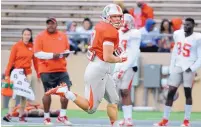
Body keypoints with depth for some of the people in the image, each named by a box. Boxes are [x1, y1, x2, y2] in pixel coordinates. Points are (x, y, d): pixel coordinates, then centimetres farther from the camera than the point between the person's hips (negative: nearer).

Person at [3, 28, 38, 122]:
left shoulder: (33, 47, 6)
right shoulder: (16, 46, -2)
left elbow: (35, 61, 10)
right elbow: (11, 60, -4)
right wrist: (7, 74, -8)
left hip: (27, 73, 3)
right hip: (17, 72, -3)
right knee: (14, 93, -11)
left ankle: (21, 116, 11)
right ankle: (9, 114, -15)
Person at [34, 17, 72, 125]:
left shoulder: (63, 36, 11)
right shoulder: (40, 36, -3)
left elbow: (67, 50, 20)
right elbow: (37, 53, -8)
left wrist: (66, 53, -4)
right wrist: (51, 55, -17)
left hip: (61, 69, 4)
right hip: (46, 70, -4)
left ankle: (62, 116, 10)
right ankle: (46, 117, 11)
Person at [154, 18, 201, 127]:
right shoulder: (178, 34, 8)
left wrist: (192, 68, -15)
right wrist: (171, 68, 12)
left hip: (189, 68, -5)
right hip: (177, 67, 5)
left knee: (188, 93, -3)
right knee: (170, 92, 1)